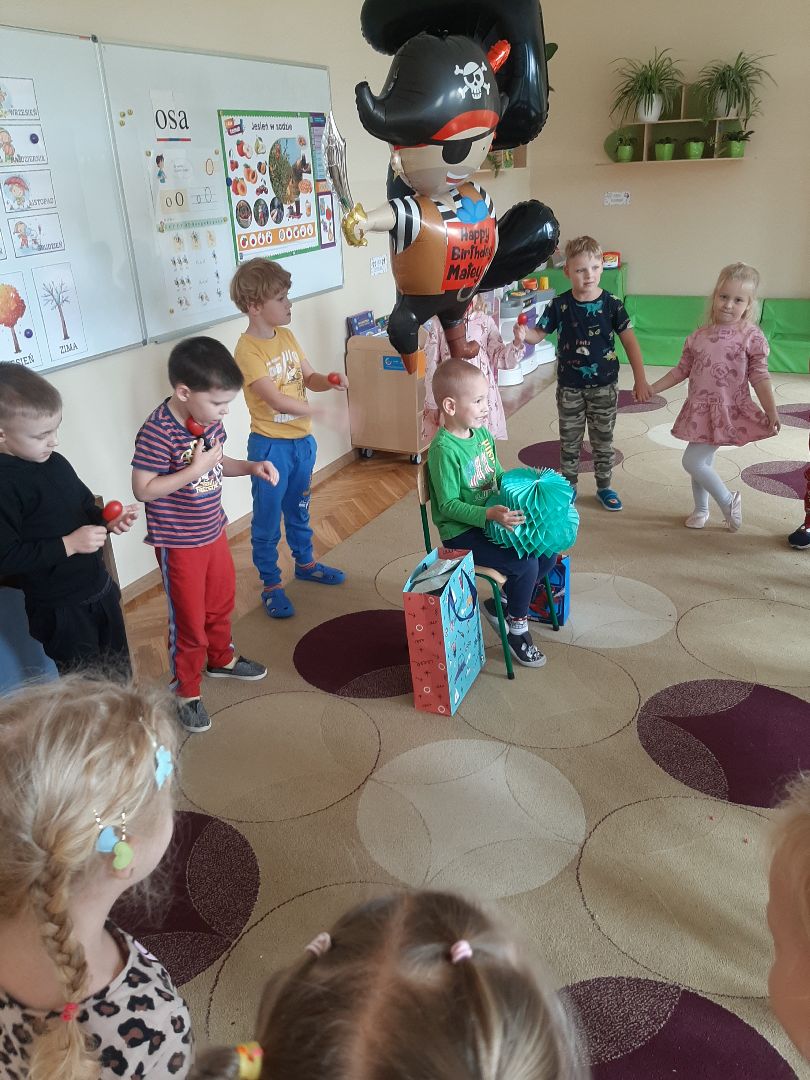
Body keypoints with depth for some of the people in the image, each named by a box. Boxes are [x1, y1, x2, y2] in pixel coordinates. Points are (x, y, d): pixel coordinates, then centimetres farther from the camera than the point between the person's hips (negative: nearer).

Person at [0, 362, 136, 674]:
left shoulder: (54, 463, 0)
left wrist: (108, 520, -4)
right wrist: (69, 544, -25)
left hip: (101, 590, 7)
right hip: (60, 611, -7)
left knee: (120, 673, 24)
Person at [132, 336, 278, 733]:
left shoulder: (208, 419, -5)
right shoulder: (158, 432, -28)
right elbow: (143, 489, -25)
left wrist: (251, 467, -7)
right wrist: (195, 469, -30)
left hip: (212, 531, 8)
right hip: (179, 543, -8)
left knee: (222, 600, 26)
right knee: (189, 619, 7)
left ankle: (221, 659, 51)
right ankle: (186, 690, 29)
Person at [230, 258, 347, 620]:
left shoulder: (287, 336, 4)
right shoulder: (248, 349, -20)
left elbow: (309, 377, 11)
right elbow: (277, 400, -27)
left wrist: (330, 381, -11)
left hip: (301, 440, 7)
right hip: (270, 445, -7)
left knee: (298, 508, 24)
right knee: (267, 519, 6)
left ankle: (305, 562, 42)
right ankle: (271, 585, 19)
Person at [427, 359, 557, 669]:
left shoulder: (482, 433, 5)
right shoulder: (445, 449, -22)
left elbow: (498, 474, 19)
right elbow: (449, 506, -22)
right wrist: (490, 514, -32)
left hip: (493, 519, 9)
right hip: (461, 533, -9)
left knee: (548, 551, 2)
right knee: (525, 565, -22)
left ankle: (499, 605, 17)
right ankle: (517, 629, 3)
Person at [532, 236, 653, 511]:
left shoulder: (612, 304, -8)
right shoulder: (559, 305, -8)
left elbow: (630, 342, -5)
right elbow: (539, 334, -4)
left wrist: (640, 380, -8)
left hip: (604, 386, 0)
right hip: (569, 387, 0)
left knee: (603, 440, 12)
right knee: (569, 441, 12)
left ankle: (604, 487, 28)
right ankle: (568, 486, 29)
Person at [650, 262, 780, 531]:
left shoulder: (751, 337, -8)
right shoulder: (699, 337, 4)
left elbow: (759, 376, -8)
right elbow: (682, 370, 13)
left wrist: (771, 411, -12)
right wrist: (652, 388, 9)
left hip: (727, 411, -5)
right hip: (699, 410, 5)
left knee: (692, 461, -11)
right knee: (702, 462, 16)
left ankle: (728, 501, 8)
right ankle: (701, 510, 35)